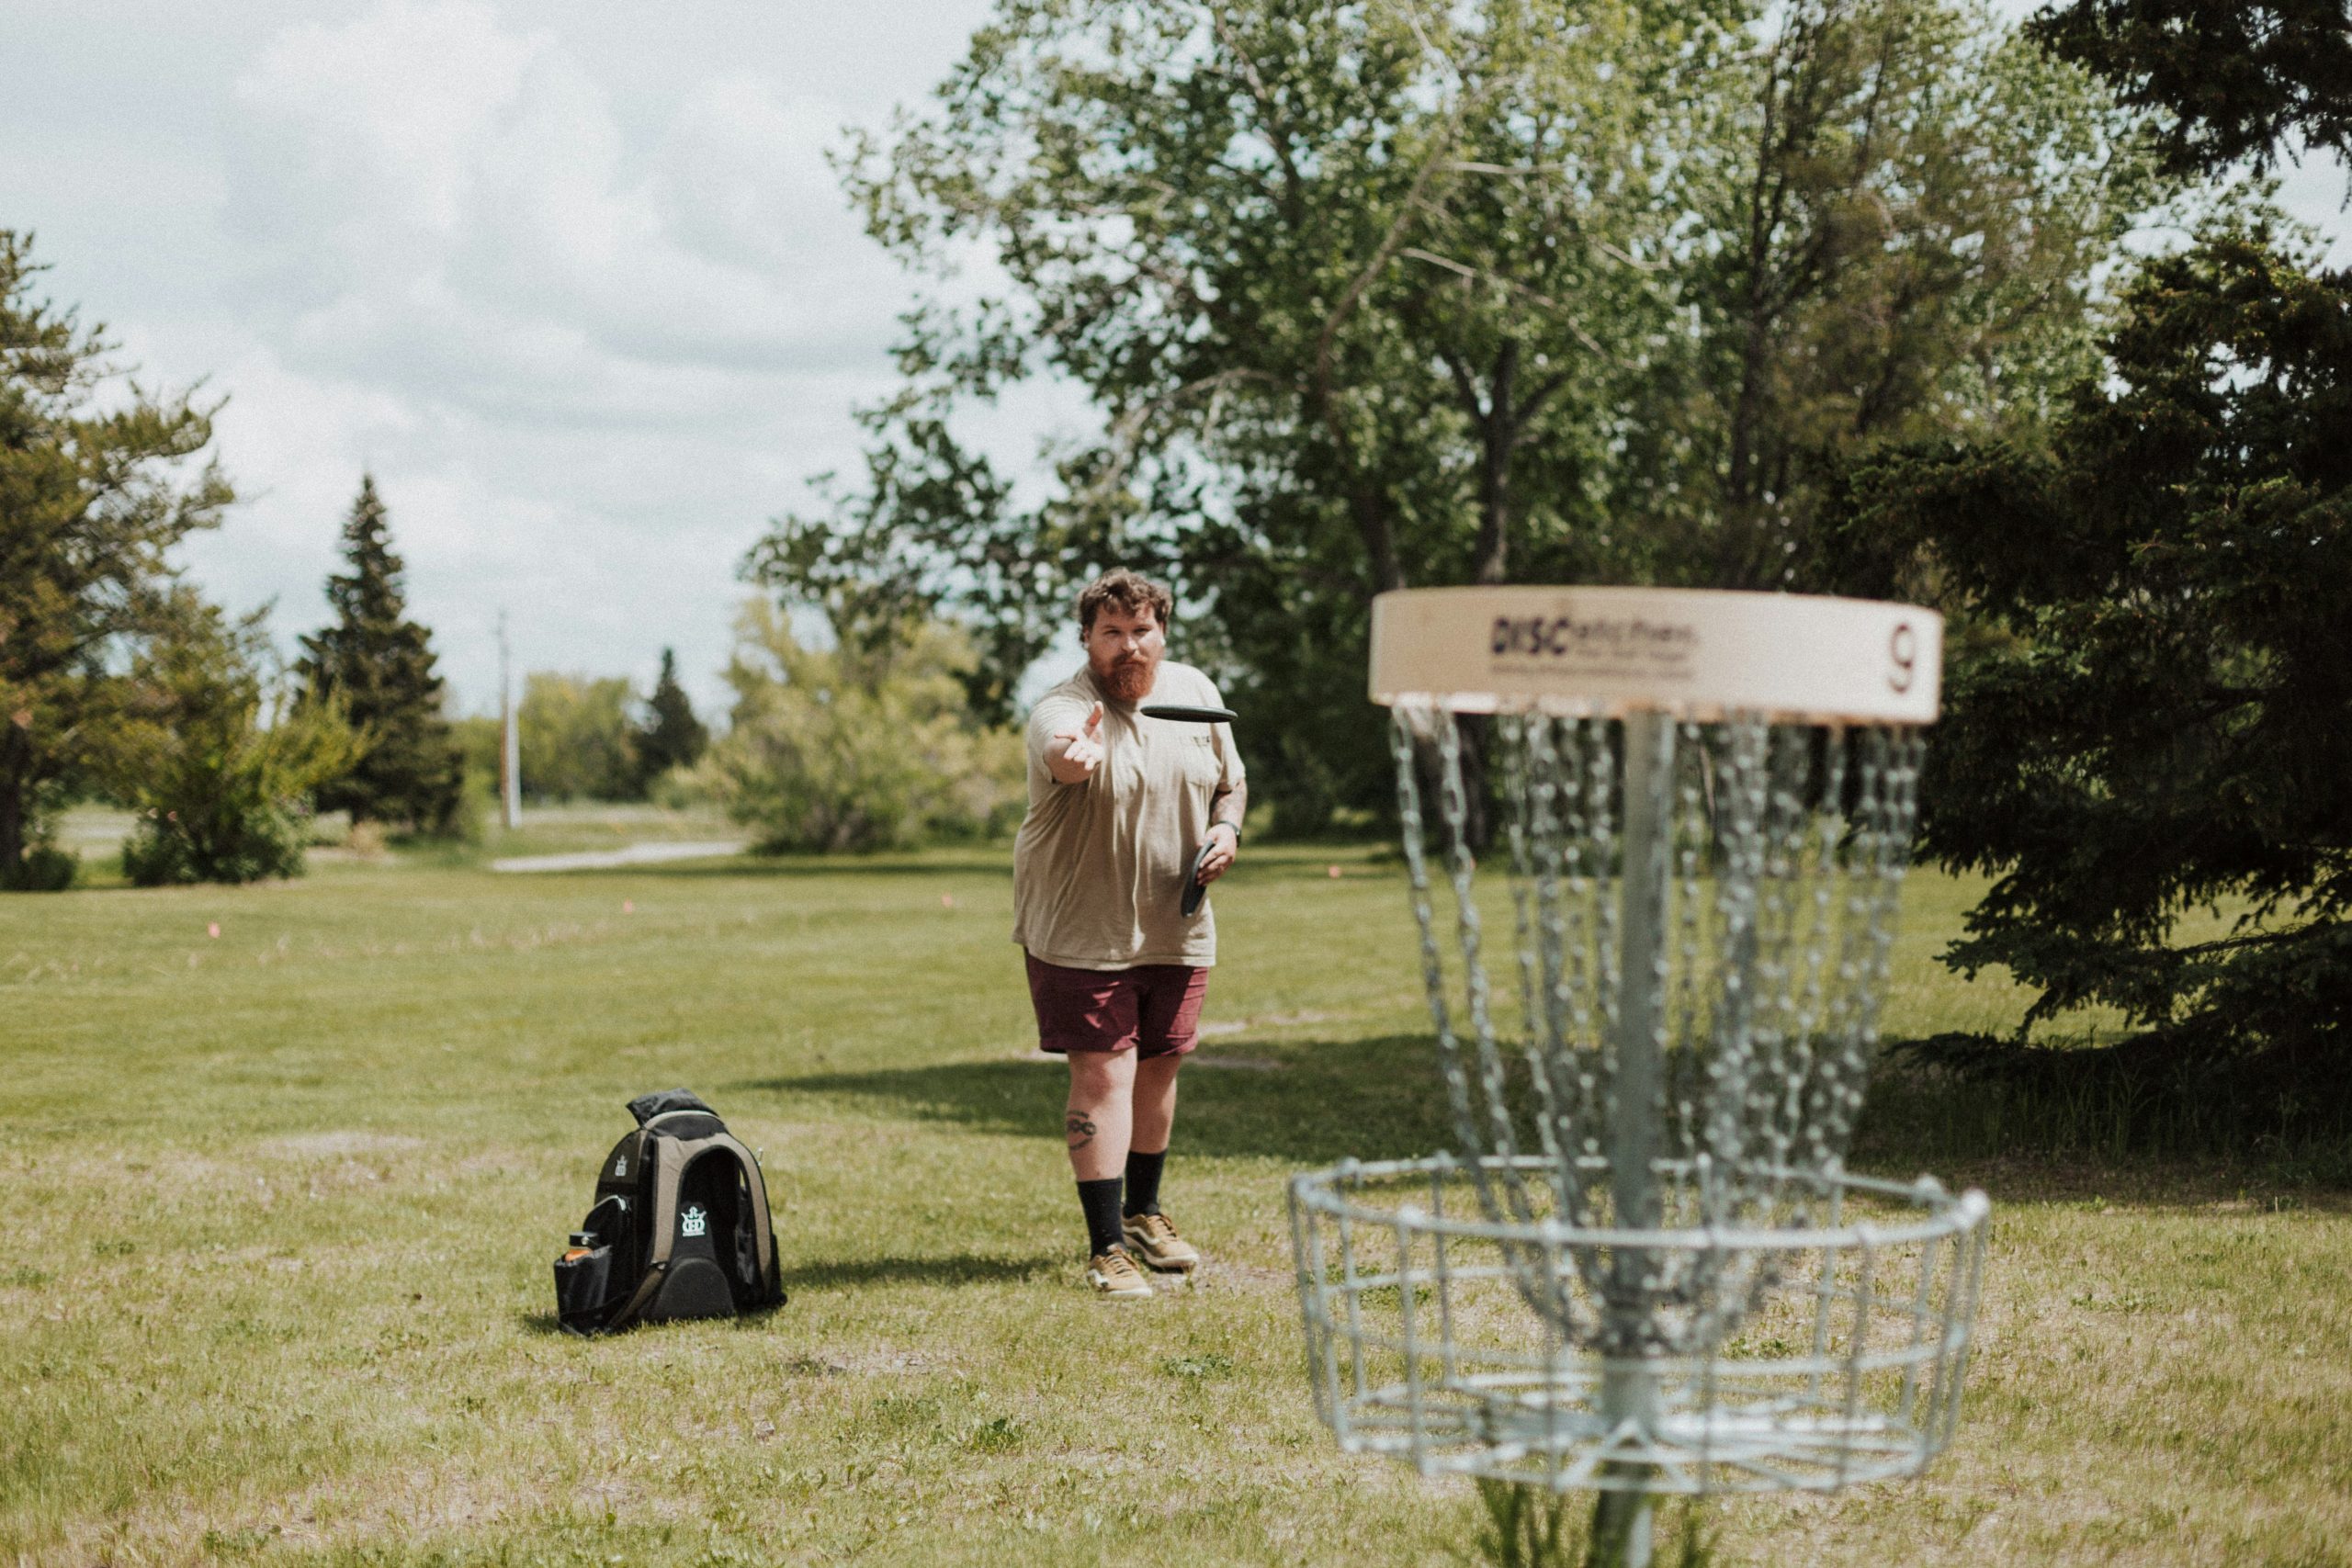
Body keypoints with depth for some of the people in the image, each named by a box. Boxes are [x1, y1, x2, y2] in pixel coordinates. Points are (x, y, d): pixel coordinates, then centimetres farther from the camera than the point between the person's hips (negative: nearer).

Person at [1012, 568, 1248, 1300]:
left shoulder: (1194, 692, 2)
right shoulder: (1063, 709, -18)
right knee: (1103, 1075, -11)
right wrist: (1072, 757, -67)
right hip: (1082, 931, -6)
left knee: (1159, 1066, 16)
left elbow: (1230, 781, 15)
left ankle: (1144, 1212, 36)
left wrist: (1227, 828, -6)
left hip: (1177, 928, 6)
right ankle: (1107, 1246, -8)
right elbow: (1064, 755, -43)